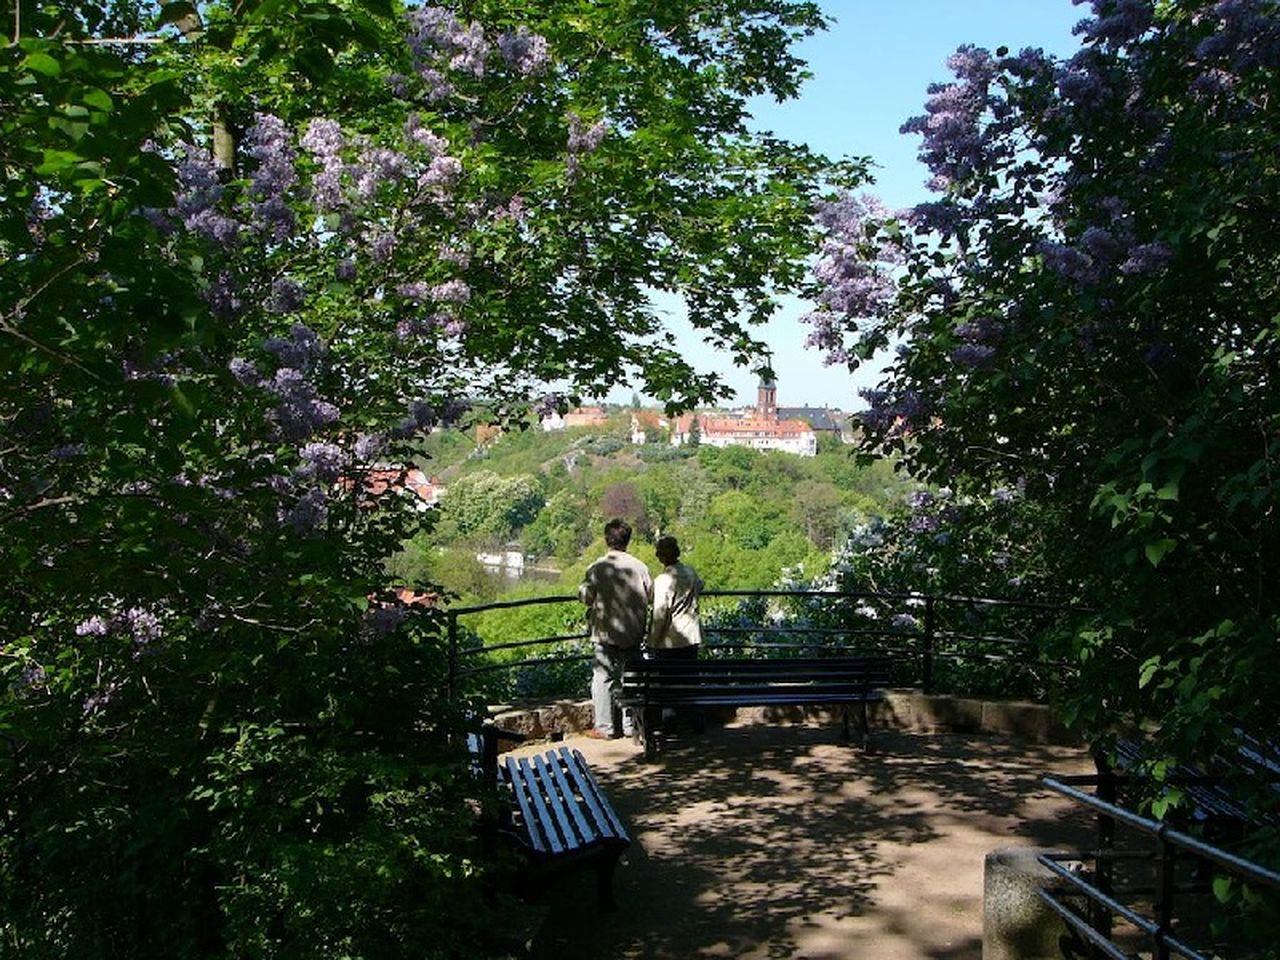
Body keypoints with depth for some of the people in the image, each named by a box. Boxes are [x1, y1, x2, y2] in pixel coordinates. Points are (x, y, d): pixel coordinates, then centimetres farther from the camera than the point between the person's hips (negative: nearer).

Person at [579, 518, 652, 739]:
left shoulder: (597, 568, -10)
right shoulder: (639, 566, -2)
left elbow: (585, 597, -6)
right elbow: (651, 595, 4)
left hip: (606, 632, -3)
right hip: (633, 633, 3)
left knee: (603, 679, 4)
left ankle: (605, 727, 6)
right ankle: (630, 726, 17)